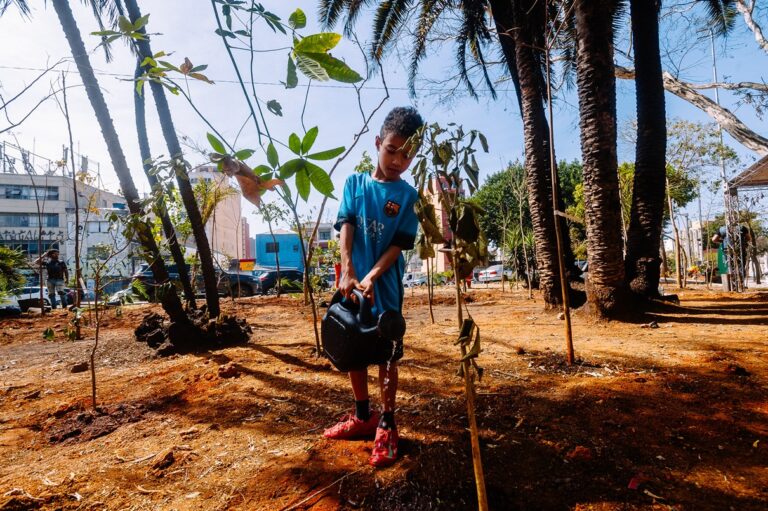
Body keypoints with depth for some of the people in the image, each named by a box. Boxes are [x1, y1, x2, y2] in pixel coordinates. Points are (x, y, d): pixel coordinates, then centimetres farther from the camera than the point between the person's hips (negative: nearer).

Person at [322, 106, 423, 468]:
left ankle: (386, 425, 22)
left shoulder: (407, 195, -2)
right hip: (351, 284, 3)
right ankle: (362, 417, 33)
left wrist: (371, 277, -22)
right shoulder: (354, 183, 4)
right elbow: (346, 228, -6)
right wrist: (348, 272, -20)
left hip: (385, 289, -3)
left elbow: (399, 244, -8)